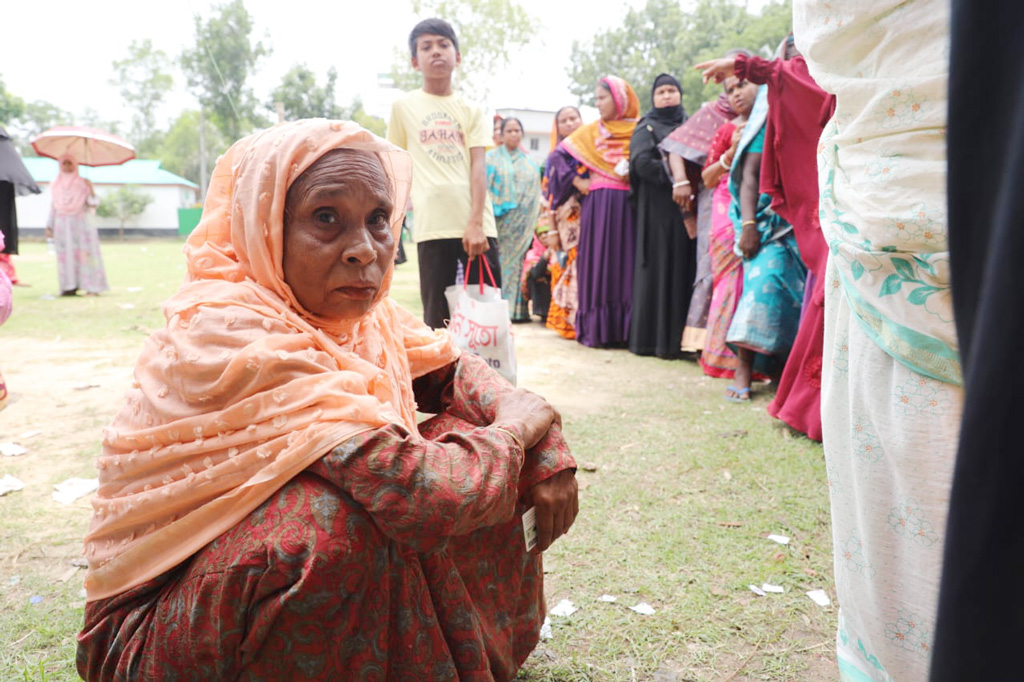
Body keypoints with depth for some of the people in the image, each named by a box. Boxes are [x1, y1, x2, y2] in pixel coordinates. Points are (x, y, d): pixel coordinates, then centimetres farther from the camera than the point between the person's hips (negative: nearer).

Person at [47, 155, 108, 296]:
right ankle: (69, 287, 0)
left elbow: (93, 203, -5)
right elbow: (53, 207, 16)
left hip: (80, 224, -3)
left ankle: (92, 287, -10)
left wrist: (91, 189, -21)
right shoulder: (56, 185, 12)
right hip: (62, 226, 3)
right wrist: (49, 226, 12)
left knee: (83, 253, -8)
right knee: (65, 255, -2)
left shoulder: (83, 183, 4)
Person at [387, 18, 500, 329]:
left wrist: (475, 223, -13)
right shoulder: (403, 106, 7)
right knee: (437, 317, 3)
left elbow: (478, 166, -1)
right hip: (432, 225, -1)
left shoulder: (471, 110, 9)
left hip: (477, 223, 2)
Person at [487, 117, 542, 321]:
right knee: (498, 261, -7)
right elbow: (484, 187, 1)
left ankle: (517, 308, 1)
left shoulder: (529, 163, 17)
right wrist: (493, 209, -12)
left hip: (522, 221, 2)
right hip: (499, 219, -2)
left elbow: (536, 193, 15)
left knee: (517, 260, -1)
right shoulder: (491, 158, 9)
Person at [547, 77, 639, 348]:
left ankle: (625, 328, 2)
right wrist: (577, 182, 1)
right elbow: (557, 157, 10)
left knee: (626, 262, -2)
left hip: (629, 205, 0)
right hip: (598, 203, 1)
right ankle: (595, 328, 1)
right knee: (598, 260, -2)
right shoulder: (590, 131, 12)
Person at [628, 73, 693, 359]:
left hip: (686, 208, 4)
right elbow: (641, 162, -8)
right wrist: (674, 177, -16)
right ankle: (650, 338, -4)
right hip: (656, 208, -4)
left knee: (683, 270, -1)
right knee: (657, 269, -6)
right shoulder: (646, 127, 9)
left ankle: (677, 339, 1)